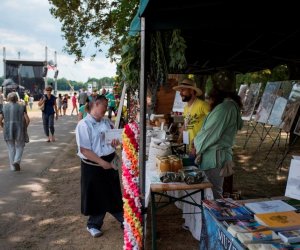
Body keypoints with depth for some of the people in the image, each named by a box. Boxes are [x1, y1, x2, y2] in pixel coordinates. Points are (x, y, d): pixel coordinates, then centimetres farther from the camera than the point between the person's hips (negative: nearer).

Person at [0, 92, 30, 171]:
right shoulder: (21, 107, 0)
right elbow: (27, 119, -8)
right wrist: (25, 127, 7)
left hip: (8, 131, 1)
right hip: (19, 131, -1)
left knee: (11, 149, 13)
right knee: (19, 147, 14)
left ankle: (13, 167, 15)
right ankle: (17, 161, -7)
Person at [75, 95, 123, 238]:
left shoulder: (106, 122, 4)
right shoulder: (84, 125, -17)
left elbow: (113, 138, 17)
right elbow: (85, 150, -20)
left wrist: (116, 143, -7)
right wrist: (102, 162, -21)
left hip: (110, 163, 6)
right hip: (93, 166, -6)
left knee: (114, 194, 18)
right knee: (97, 197, 9)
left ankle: (124, 220, 34)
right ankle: (93, 225, 31)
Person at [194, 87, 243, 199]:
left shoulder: (224, 107, -17)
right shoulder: (232, 105, 13)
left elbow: (210, 132, -17)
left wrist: (196, 143, 1)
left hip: (215, 157, -10)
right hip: (222, 154, 10)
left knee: (214, 193, 0)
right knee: (217, 191, 18)